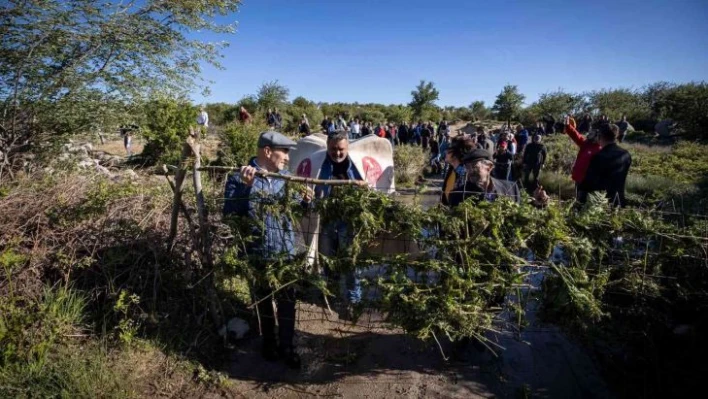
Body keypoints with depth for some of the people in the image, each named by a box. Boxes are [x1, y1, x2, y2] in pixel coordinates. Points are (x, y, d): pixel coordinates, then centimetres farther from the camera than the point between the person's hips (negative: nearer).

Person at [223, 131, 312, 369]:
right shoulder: (240, 178, -12)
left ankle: (286, 346, 26)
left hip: (285, 250, 3)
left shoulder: (286, 177, 1)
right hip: (257, 251, -2)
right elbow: (229, 213, -20)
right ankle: (268, 342, 38)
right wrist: (245, 187, -30)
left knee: (287, 300, 8)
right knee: (264, 299, 17)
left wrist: (306, 202, -13)